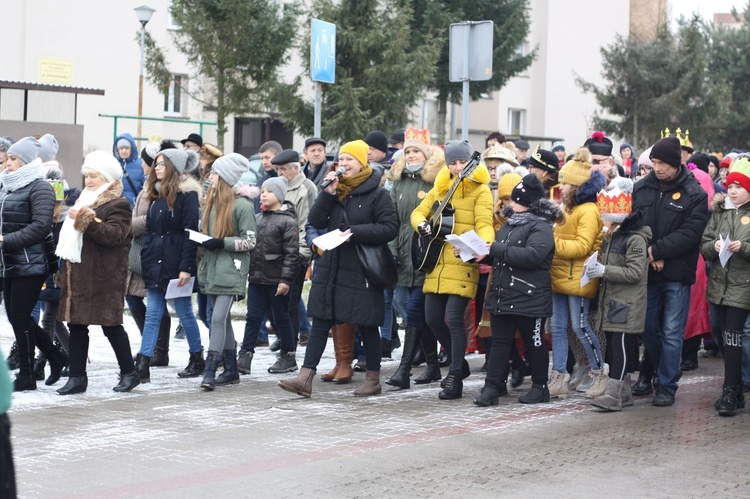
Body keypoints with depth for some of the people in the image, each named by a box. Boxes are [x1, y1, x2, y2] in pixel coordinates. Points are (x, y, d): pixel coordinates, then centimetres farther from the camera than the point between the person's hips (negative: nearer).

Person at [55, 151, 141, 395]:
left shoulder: (117, 204, -7)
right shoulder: (84, 199, 20)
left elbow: (115, 235, -22)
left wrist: (86, 220, -26)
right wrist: (64, 269, 21)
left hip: (103, 277, -8)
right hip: (78, 273, 8)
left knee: (111, 325, -1)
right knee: (76, 325, 5)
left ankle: (129, 373, 13)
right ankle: (77, 377, 9)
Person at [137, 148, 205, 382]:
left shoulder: (187, 194, -9)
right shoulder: (157, 194, 14)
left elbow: (190, 231, -14)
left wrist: (186, 267, -19)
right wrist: (145, 260, 9)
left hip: (176, 263, -7)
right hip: (155, 264, 7)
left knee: (184, 312, 4)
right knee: (152, 314, 3)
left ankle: (197, 360, 19)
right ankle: (143, 365, -1)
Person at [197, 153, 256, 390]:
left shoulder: (242, 205, -10)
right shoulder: (212, 202, 13)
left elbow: (250, 242, -10)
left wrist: (222, 243, -19)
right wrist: (203, 241, 5)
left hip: (231, 270, -8)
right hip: (212, 268, 8)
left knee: (218, 318, -14)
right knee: (223, 320, 10)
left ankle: (210, 372, -16)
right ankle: (231, 371, 16)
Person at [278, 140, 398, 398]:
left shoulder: (376, 193, -6)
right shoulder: (337, 190, 12)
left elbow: (390, 228, -13)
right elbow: (316, 221, 3)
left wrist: (356, 232, -21)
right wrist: (329, 192, -8)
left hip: (362, 270, -6)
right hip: (331, 267, 6)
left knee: (366, 325, 4)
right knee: (320, 323, 2)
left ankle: (373, 379, 18)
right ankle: (305, 379, 0)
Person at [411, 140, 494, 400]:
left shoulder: (480, 190, -2)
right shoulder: (440, 187, 16)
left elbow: (484, 224, -13)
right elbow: (419, 212, 16)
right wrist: (422, 224, -9)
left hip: (463, 264, -6)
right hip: (437, 262, 6)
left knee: (454, 318, -12)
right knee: (432, 318, 6)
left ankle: (455, 377, -2)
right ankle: (459, 362, 27)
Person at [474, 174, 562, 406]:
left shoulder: (541, 227, -11)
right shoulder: (509, 224, 14)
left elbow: (532, 255, -27)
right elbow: (498, 255, 24)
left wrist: (497, 249, -24)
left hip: (529, 298, -7)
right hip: (502, 295, 7)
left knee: (534, 343, 6)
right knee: (500, 341, 5)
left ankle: (540, 386, 18)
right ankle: (493, 387, 5)